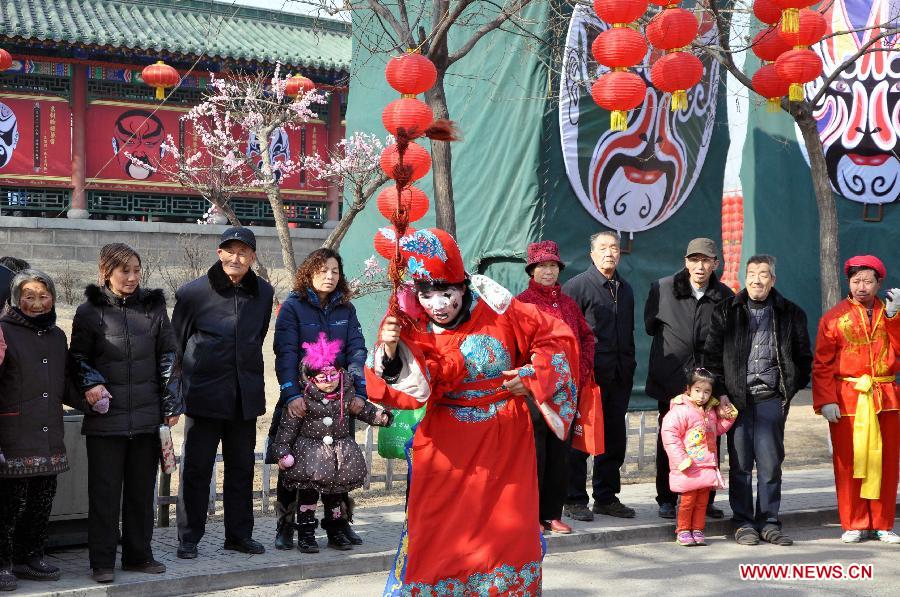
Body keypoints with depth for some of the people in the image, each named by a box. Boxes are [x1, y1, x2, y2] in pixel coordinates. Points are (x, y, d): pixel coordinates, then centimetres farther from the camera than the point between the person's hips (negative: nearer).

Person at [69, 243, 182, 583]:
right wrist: (90, 382, -12)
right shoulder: (89, 312, 0)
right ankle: (102, 561, 12)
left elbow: (168, 358, 8)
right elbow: (77, 357, 7)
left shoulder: (153, 307, 6)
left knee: (142, 489, 11)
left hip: (147, 417, 2)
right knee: (104, 491, 2)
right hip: (105, 417, -2)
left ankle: (138, 555, 23)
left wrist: (171, 405, 4)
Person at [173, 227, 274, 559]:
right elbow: (175, 344, 3)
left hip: (246, 395, 4)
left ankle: (239, 534, 23)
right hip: (204, 394, -4)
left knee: (242, 467, 11)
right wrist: (178, 390, 3)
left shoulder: (263, 293, 6)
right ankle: (188, 538, 12)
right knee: (196, 468, 1)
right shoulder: (193, 292, -5)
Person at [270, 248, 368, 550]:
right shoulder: (292, 306, -5)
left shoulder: (346, 309, 7)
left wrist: (359, 391, -15)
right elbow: (286, 353, -14)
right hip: (300, 399, -3)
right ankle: (285, 526, 16)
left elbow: (357, 350, -2)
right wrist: (292, 394, -26)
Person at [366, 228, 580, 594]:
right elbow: (412, 390, -23)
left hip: (507, 441, 1)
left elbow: (555, 337, 0)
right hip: (449, 447, -1)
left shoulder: (497, 310, -8)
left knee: (509, 529, 10)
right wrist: (391, 354, -39)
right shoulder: (414, 331, -8)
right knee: (442, 533, 0)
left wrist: (533, 376, -10)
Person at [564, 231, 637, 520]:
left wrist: (629, 366, 16)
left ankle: (607, 497, 21)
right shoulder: (577, 286, -3)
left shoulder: (625, 289, 17)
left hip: (618, 377, 7)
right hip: (588, 375, -6)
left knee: (614, 439, 10)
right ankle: (575, 500, 6)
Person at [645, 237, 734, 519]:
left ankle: (706, 500, 14)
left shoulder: (725, 296, 2)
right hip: (671, 380, -1)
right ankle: (666, 500, 14)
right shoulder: (662, 288, -1)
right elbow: (650, 325, 12)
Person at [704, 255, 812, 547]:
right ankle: (743, 523, 11)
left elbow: (803, 356, 17)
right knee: (740, 464, 3)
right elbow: (712, 354, 4)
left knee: (770, 462, 1)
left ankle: (769, 522, 12)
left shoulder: (790, 314, 9)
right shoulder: (726, 311, 6)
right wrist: (720, 392, -3)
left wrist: (792, 387, 9)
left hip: (771, 399, 0)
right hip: (737, 398, 0)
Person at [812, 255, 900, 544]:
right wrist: (825, 401, -11)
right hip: (847, 399, -2)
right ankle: (854, 525, 11)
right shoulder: (835, 317, 4)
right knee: (849, 463, 1)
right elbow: (822, 364, -1)